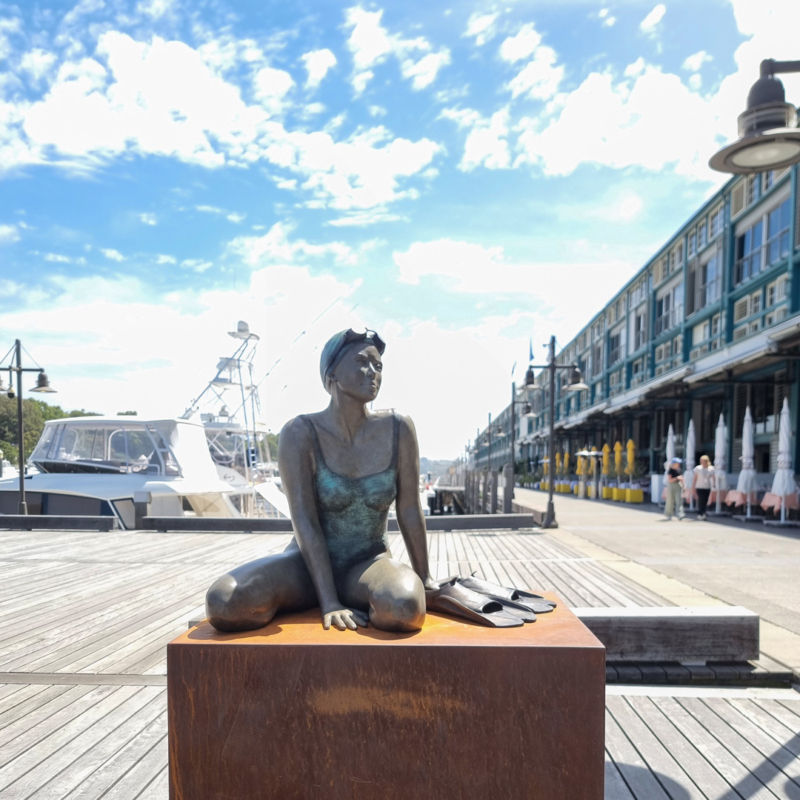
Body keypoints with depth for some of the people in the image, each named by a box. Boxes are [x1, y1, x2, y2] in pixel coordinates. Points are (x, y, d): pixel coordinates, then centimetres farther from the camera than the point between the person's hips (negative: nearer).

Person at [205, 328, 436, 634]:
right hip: (308, 564, -1)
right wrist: (329, 603, -25)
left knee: (404, 608, -35)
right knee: (223, 603, -29)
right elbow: (305, 523, -20)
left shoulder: (398, 430, -10)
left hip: (369, 563, 1)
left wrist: (425, 581, 2)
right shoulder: (300, 433, -16)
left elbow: (410, 512, -4)